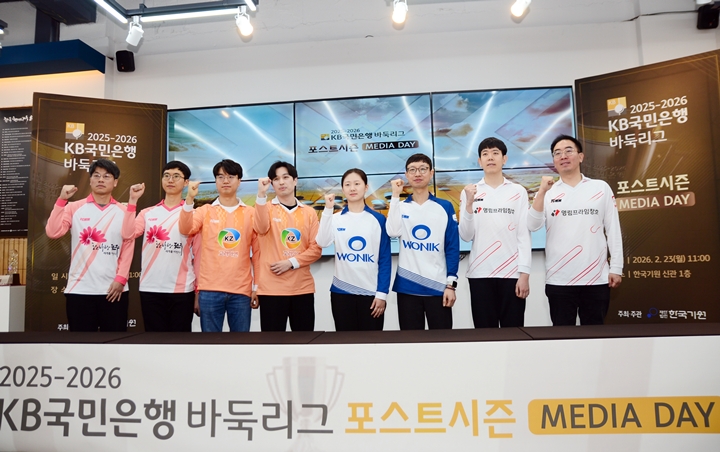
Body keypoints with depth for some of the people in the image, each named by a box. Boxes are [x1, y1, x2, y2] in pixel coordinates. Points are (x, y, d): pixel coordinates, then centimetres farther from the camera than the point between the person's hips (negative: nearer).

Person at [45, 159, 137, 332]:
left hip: (114, 288, 0)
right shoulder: (74, 208, 4)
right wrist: (62, 200, -13)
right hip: (79, 289, 0)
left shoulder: (123, 211, 5)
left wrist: (121, 278, -7)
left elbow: (128, 245, 1)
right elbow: (53, 232, -9)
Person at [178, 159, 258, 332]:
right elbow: (185, 229, -11)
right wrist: (189, 199, -25)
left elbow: (258, 252, 5)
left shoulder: (251, 213, 6)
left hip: (241, 290, 0)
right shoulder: (205, 211, 7)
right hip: (210, 289, 0)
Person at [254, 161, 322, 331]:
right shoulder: (267, 208, 3)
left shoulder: (309, 212, 8)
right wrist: (261, 195, -29)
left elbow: (316, 248, 2)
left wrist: (291, 262, -11)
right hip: (271, 288, -2)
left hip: (302, 287, 2)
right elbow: (261, 229, -19)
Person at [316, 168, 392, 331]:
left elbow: (385, 259, -1)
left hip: (371, 293, -1)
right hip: (341, 292, 1)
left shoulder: (378, 219, 0)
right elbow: (322, 243, -16)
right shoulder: (335, 219, 4)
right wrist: (328, 209, -21)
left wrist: (382, 293, -6)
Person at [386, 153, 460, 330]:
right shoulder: (400, 207, 6)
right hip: (407, 286, 1)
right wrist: (395, 195, -13)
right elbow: (393, 232, -15)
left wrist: (451, 283, -6)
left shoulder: (445, 207, 3)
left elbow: (452, 247, 0)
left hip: (438, 286, -1)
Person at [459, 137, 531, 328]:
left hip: (512, 273, 0)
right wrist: (469, 204, -13)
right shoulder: (470, 192, 7)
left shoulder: (518, 191, 5)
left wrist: (524, 273, -6)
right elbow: (466, 236, 0)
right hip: (480, 273, 1)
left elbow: (524, 235, 1)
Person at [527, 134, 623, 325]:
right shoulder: (547, 192, 5)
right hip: (559, 279, 0)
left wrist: (616, 268, 0)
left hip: (596, 278, 0)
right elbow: (532, 226, -9)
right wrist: (542, 192, -18)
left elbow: (613, 230, 4)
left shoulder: (601, 188, 4)